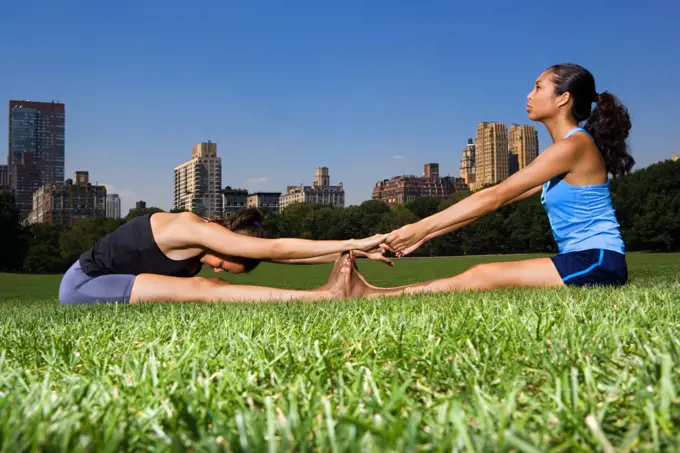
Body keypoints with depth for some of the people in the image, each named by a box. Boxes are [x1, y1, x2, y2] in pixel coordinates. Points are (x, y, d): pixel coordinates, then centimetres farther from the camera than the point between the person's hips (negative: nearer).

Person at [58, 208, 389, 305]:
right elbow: (276, 249, -27)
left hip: (93, 287, 9)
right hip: (83, 285, -9)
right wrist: (353, 244, -26)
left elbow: (276, 252, -3)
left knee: (208, 290, -10)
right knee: (204, 290, -24)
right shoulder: (190, 230, -25)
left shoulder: (201, 242, 2)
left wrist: (351, 251, -7)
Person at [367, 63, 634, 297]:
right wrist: (426, 234, 7)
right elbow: (500, 199, 13)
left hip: (597, 262, -9)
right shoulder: (566, 149, 18)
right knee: (482, 277, -2)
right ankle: (372, 294, -7)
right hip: (585, 260, 9)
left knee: (481, 277, -16)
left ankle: (370, 296, -18)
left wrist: (421, 228, -14)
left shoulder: (573, 145, -13)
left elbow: (494, 197, -16)